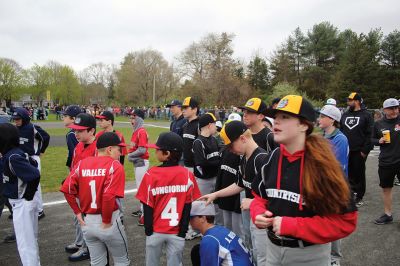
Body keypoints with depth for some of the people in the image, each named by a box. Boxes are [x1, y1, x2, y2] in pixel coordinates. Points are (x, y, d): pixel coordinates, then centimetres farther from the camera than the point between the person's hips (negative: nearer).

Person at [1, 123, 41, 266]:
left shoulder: (13, 157, -23)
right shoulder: (12, 153, 4)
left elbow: (35, 175, -30)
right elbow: (33, 164, 17)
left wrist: (28, 195, -17)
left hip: (22, 204, -10)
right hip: (20, 203, 10)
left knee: (25, 242, 1)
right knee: (30, 238, 22)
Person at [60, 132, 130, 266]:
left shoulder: (82, 163, 2)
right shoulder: (115, 166, -14)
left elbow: (66, 189, -4)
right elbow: (109, 196, -25)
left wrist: (78, 212, 4)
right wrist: (107, 221, -13)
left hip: (87, 222, 5)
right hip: (109, 222, -5)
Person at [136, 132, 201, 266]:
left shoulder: (151, 174, -16)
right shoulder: (187, 175, -11)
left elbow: (147, 207, -10)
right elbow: (187, 207, -6)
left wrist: (148, 230, 2)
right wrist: (183, 231, 3)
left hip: (156, 231, -1)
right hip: (177, 232, 1)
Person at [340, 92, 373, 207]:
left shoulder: (366, 115, -5)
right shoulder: (345, 115, 11)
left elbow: (369, 134, -9)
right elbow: (340, 131, 14)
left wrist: (365, 150, -14)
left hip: (359, 151, -4)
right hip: (346, 150, 5)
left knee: (359, 174, 5)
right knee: (349, 173, 11)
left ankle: (359, 197, 16)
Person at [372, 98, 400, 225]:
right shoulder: (378, 124, 3)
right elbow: (373, 139, 13)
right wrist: (379, 141, -7)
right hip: (385, 162, 3)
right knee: (386, 188, 14)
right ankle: (387, 214, 30)